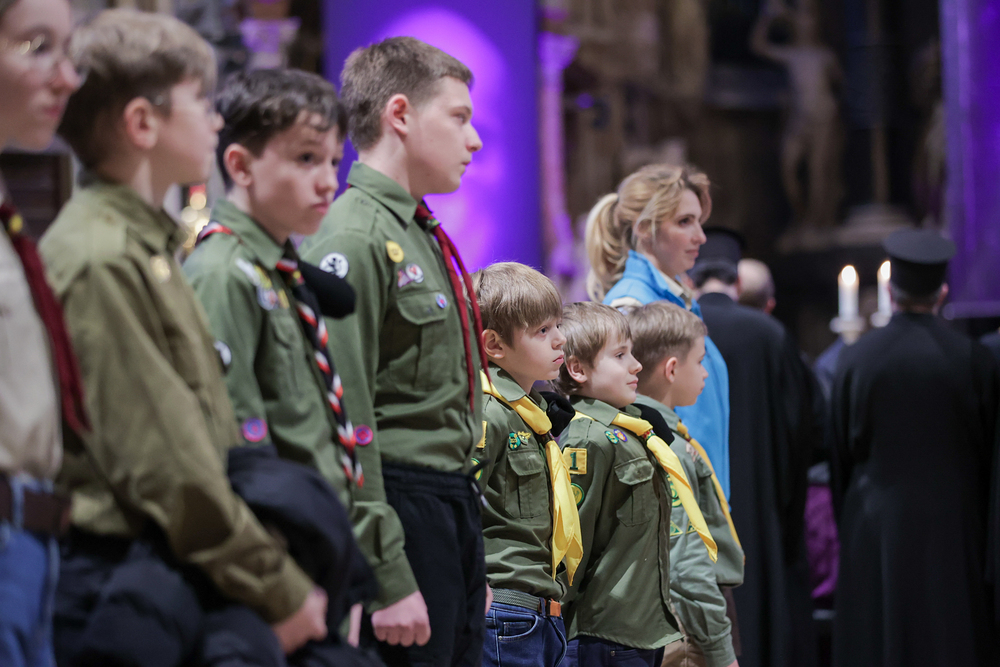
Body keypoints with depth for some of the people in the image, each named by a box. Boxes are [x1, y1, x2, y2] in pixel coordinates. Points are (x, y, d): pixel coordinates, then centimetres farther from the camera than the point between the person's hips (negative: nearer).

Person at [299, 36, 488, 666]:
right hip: (402, 511, -9)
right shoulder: (355, 240, -12)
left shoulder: (423, 236, 18)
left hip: (455, 508, 9)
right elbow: (343, 420, -18)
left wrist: (471, 565, 23)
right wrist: (387, 579, -20)